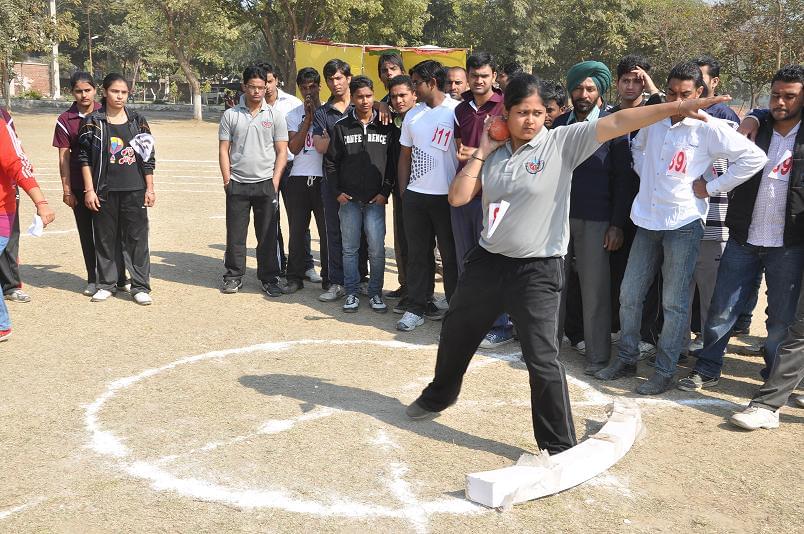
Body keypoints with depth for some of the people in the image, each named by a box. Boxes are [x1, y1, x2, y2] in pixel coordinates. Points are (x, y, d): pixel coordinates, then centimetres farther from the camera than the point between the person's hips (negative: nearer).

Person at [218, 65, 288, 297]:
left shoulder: (275, 116, 5)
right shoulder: (230, 115, 6)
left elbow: (282, 152, 3)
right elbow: (223, 150, 6)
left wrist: (275, 182, -5)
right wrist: (227, 180, -2)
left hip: (266, 183, 0)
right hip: (237, 183, 1)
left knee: (268, 234, 4)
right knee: (235, 234, 6)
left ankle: (269, 278, 14)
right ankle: (234, 276, 18)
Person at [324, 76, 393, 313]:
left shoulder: (385, 126, 4)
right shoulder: (341, 127, 6)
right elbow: (331, 161, 8)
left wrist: (385, 192, -3)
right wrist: (337, 192, 0)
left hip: (376, 199, -1)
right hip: (349, 199, 1)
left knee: (377, 249, -3)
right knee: (350, 248, 6)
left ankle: (375, 293, 11)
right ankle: (351, 293, 16)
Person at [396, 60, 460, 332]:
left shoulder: (457, 111, -5)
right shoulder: (412, 115, 11)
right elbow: (405, 155, 15)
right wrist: (403, 192, 9)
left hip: (447, 195, -4)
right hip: (415, 195, 5)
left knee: (451, 254, 5)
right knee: (417, 253, 8)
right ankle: (416, 307, 16)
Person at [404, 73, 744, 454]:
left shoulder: (561, 142, -9)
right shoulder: (496, 152, 4)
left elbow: (616, 123, -19)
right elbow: (458, 198, 0)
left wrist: (675, 107, -26)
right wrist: (481, 153, -5)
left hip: (537, 270, -5)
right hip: (487, 261, 5)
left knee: (542, 361, -7)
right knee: (455, 335, 22)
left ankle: (560, 448, 9)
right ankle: (439, 395, 49)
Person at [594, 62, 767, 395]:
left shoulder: (708, 128, -8)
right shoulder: (652, 121, 6)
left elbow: (754, 157, -10)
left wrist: (711, 187, -9)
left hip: (683, 224, -5)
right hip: (647, 220, 5)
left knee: (674, 303, 1)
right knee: (629, 295, 8)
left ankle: (664, 371, 12)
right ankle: (626, 359, 23)